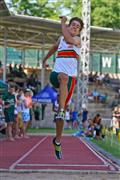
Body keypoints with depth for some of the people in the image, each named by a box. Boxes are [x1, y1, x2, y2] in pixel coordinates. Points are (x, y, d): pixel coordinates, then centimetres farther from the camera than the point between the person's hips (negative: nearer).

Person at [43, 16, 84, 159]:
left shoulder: (77, 40, 4)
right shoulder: (61, 39, 16)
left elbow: (68, 39, -19)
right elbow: (54, 47, 39)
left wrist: (63, 22, -8)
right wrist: (45, 59, 51)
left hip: (70, 77, -1)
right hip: (56, 74, 1)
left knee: (62, 112, -1)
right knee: (64, 77, -39)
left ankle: (57, 140, 10)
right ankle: (61, 111, -49)